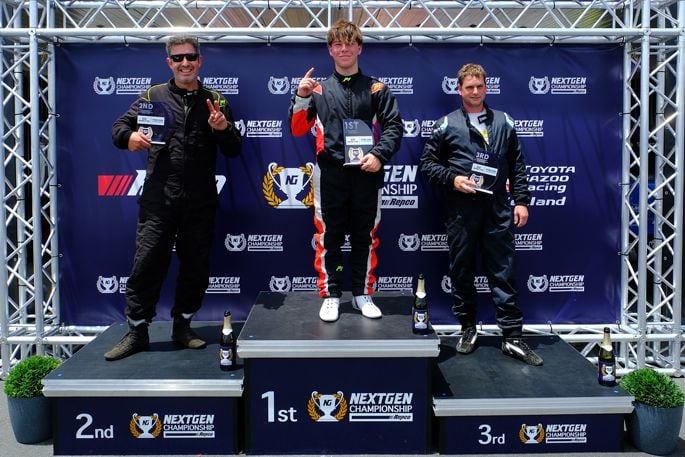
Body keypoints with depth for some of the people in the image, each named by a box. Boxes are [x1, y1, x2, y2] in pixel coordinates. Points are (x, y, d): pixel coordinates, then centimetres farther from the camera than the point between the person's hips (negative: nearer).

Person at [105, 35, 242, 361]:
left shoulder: (215, 102, 11)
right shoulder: (153, 96, 9)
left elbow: (233, 150, 9)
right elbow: (119, 126, 9)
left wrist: (223, 129, -13)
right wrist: (129, 137, -14)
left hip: (200, 202, 2)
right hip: (158, 199, -1)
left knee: (196, 266, 9)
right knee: (147, 263, 0)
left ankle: (182, 326, 25)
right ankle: (136, 331, 14)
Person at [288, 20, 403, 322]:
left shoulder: (376, 89, 8)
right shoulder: (319, 89, 8)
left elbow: (394, 126, 3)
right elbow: (297, 130, 4)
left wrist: (379, 154, -12)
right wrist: (301, 98, -11)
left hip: (366, 174, 0)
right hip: (330, 175, 0)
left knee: (365, 237, 8)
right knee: (329, 237, 4)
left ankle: (362, 294, 21)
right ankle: (330, 295, 17)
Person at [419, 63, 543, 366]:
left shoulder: (504, 122, 11)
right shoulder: (447, 124, 5)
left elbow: (517, 166, 12)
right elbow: (427, 162, 5)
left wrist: (521, 200, 4)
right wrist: (452, 179, -10)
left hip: (497, 210, 1)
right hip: (460, 211, -1)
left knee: (503, 273, 2)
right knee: (462, 272, 7)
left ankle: (513, 337, 8)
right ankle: (468, 329, 23)